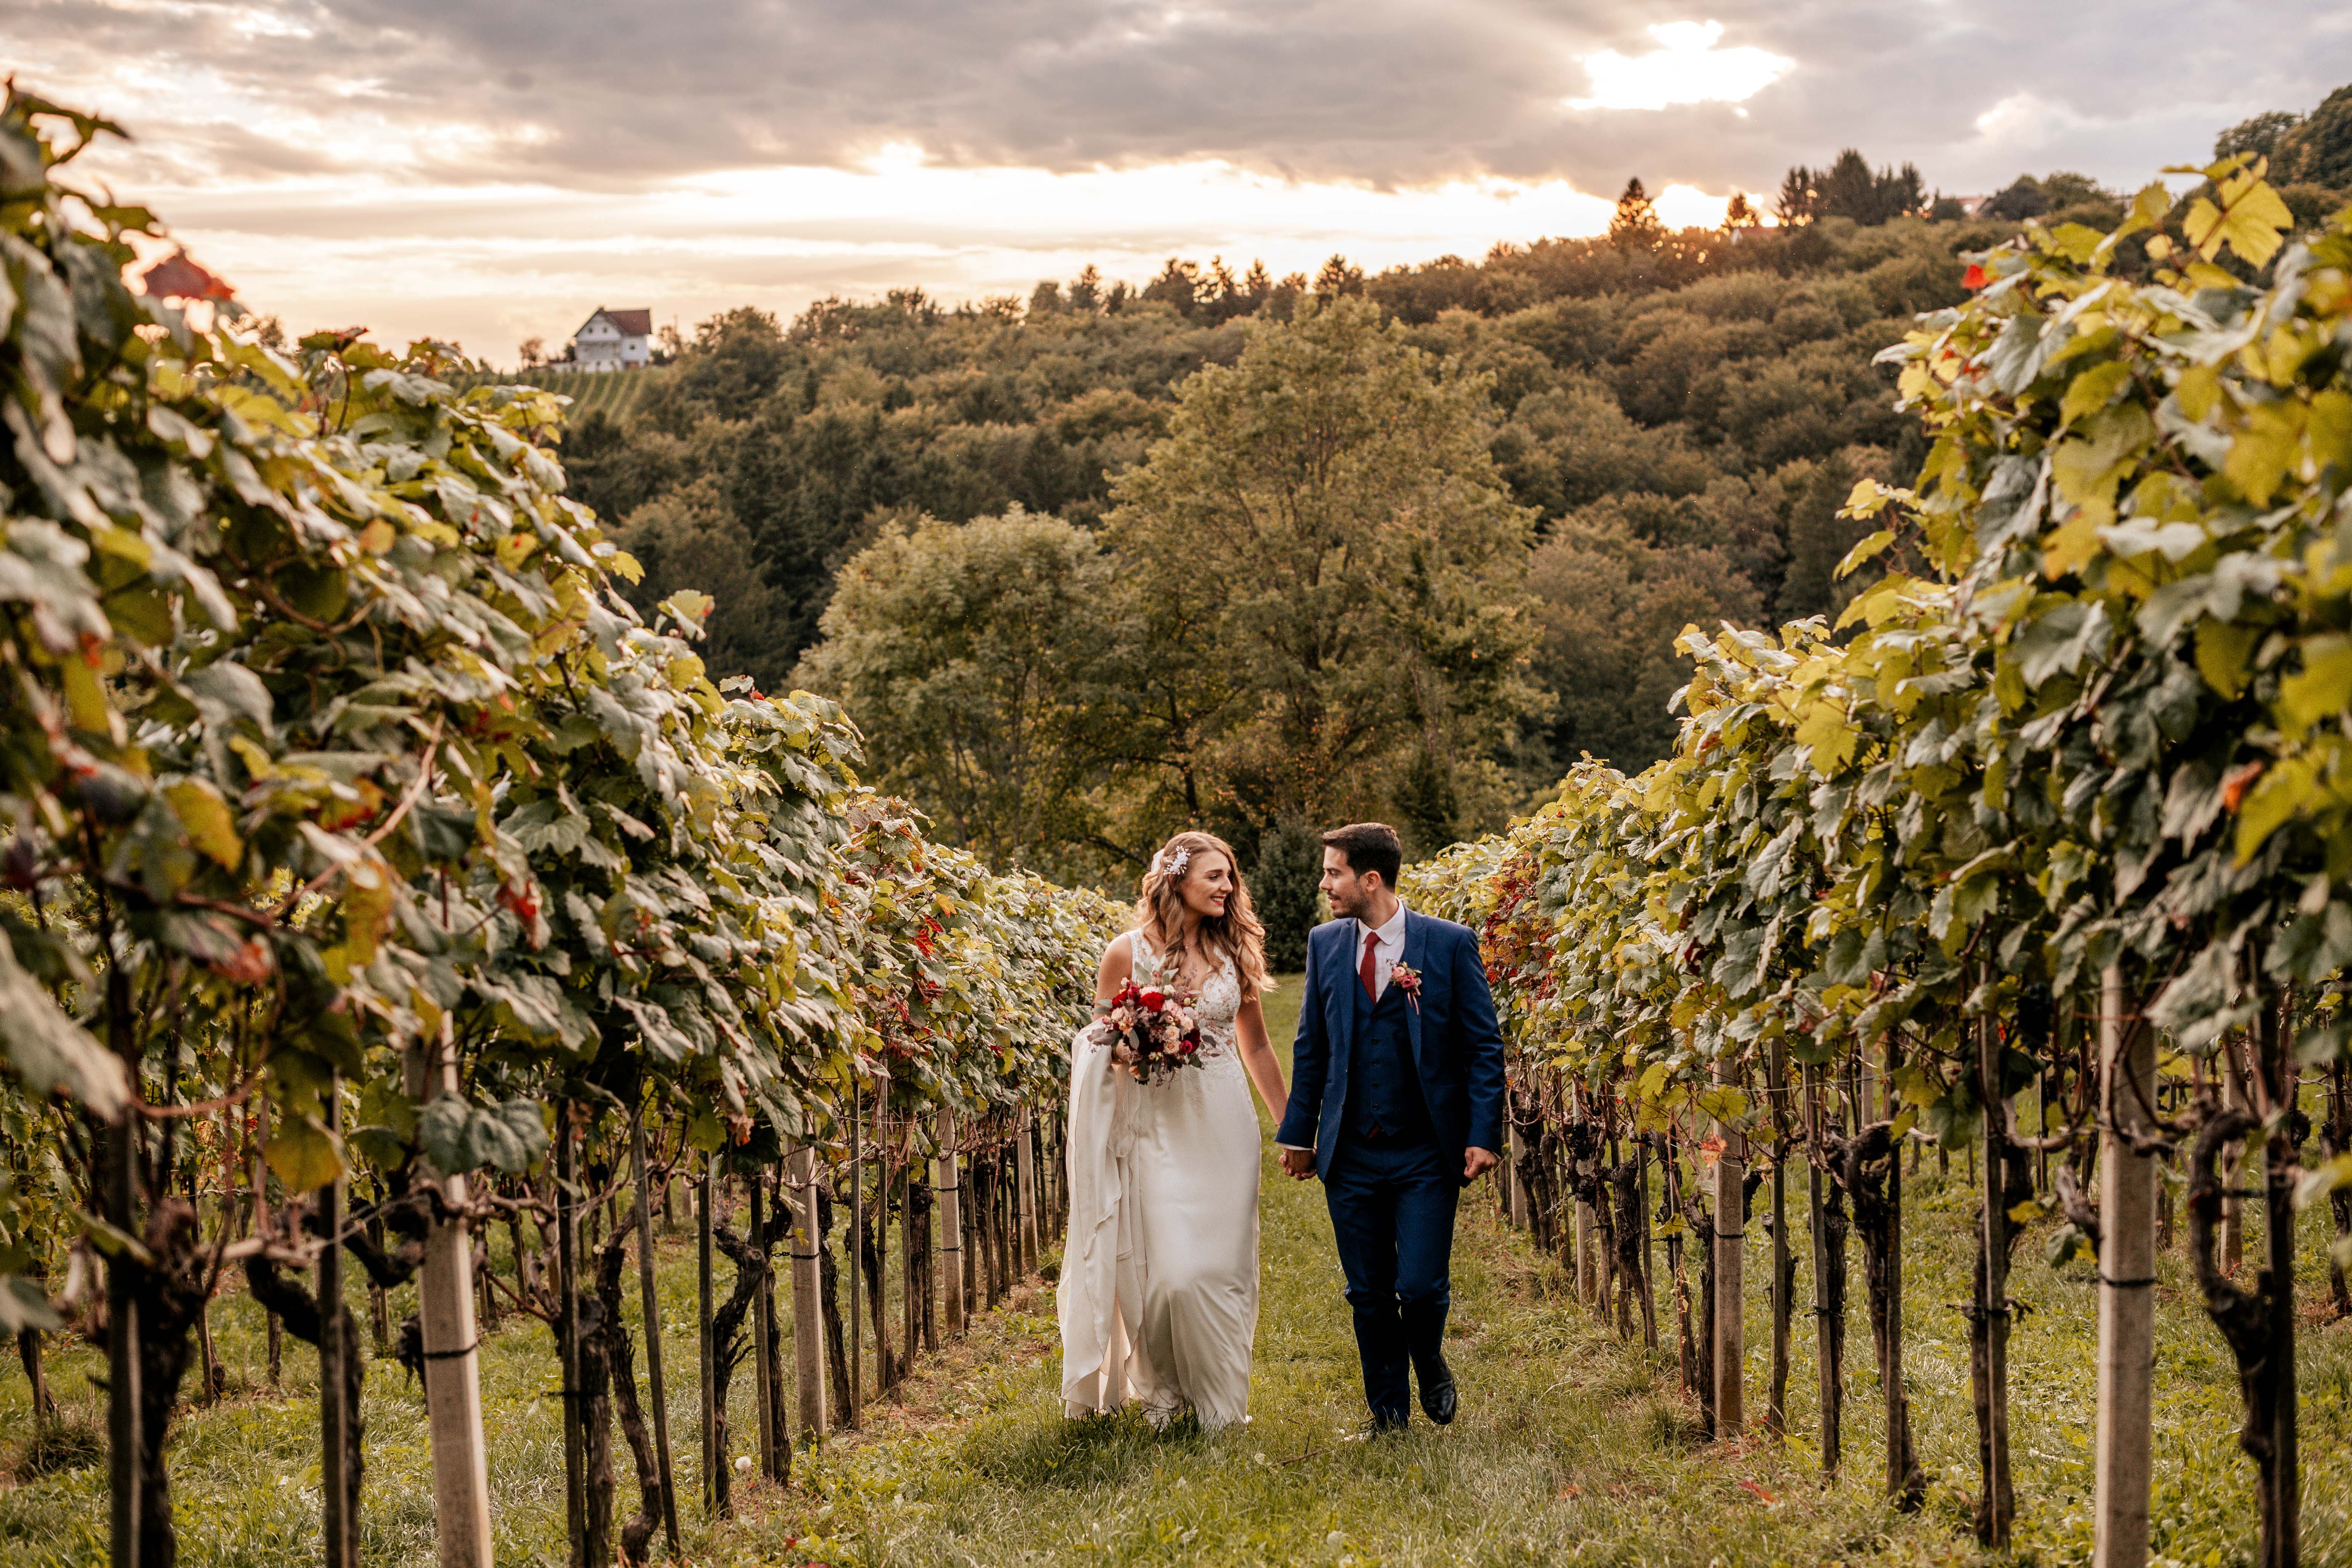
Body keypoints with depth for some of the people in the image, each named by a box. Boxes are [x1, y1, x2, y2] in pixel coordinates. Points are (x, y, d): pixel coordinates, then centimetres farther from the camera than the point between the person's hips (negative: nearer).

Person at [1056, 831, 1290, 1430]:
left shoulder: (1234, 951, 6)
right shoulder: (1127, 954, -2)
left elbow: (1256, 1046, 15)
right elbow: (1102, 1048, 6)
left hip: (1225, 1127, 2)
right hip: (1157, 1127, -2)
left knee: (1222, 1267, 1)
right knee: (1169, 1272, -7)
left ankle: (1220, 1402, 16)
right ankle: (1162, 1388, 17)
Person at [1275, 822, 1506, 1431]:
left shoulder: (1450, 944, -5)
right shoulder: (1325, 944, 5)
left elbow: (1484, 1048, -3)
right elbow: (1310, 1047, 12)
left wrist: (1483, 1135, -10)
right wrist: (1298, 1131, 9)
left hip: (1425, 1153, -3)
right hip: (1349, 1154, 3)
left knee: (1421, 1287, -7)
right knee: (1368, 1294, 7)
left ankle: (1430, 1365, 25)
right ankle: (1388, 1409, 25)